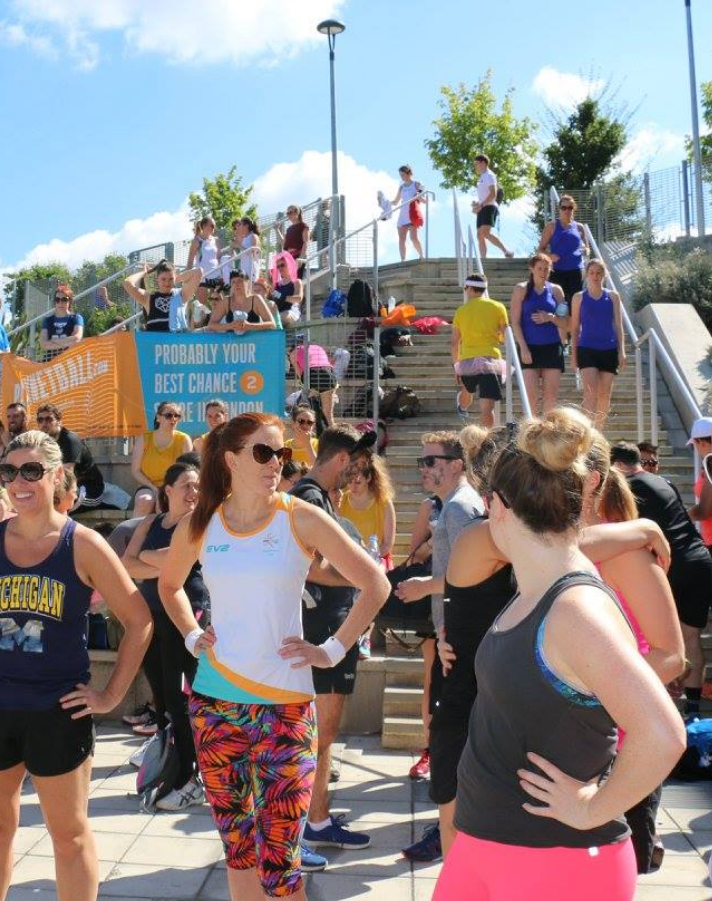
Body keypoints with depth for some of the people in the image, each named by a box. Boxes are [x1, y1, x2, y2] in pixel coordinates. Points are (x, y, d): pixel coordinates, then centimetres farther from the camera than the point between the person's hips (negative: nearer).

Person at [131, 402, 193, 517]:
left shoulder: (184, 440, 0)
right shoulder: (143, 439, 2)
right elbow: (135, 470, 0)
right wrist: (153, 488, -14)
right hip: (148, 486, 1)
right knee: (144, 501, -31)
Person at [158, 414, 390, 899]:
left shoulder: (301, 518, -7)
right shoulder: (199, 526, 1)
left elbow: (376, 583, -4)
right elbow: (169, 585, 22)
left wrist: (333, 649, -6)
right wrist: (191, 634, 8)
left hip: (285, 704, -3)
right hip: (215, 701, 3)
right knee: (237, 846, 16)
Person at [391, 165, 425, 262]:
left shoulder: (416, 184, 5)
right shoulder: (401, 187, 19)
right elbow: (395, 202, 22)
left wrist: (420, 197, -20)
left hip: (413, 214, -5)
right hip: (402, 215, 5)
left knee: (413, 237, -17)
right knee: (401, 239, -5)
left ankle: (421, 256, -1)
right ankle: (403, 260, -6)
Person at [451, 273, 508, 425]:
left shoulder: (461, 310, 6)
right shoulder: (498, 307, 1)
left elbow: (454, 343, 8)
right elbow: (505, 337, 4)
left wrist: (456, 364, 20)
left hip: (467, 360, 3)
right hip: (490, 359, -3)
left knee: (467, 391, 33)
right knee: (487, 407, -8)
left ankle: (462, 409, 62)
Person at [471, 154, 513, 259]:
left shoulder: (489, 175, -3)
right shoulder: (482, 177, 25)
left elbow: (493, 194, -15)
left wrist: (480, 205, -22)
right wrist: (477, 204, 15)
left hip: (489, 208, -10)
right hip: (483, 209, 10)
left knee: (485, 233, -25)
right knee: (480, 236, 1)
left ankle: (506, 251, -20)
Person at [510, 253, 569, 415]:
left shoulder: (556, 290, 9)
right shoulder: (522, 289, 2)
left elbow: (566, 324, 10)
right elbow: (515, 322, -3)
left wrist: (550, 317, -9)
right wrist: (523, 347, -12)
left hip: (552, 348, 3)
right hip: (530, 348, -3)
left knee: (551, 394, 2)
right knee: (531, 394, -5)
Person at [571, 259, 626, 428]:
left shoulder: (612, 297, 8)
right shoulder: (579, 297, 4)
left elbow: (618, 325, 7)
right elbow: (575, 328, 7)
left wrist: (622, 351, 0)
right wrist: (573, 354, 3)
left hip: (609, 350, 2)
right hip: (587, 349, -2)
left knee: (605, 394, 6)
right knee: (590, 393, -14)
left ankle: (598, 431, 18)